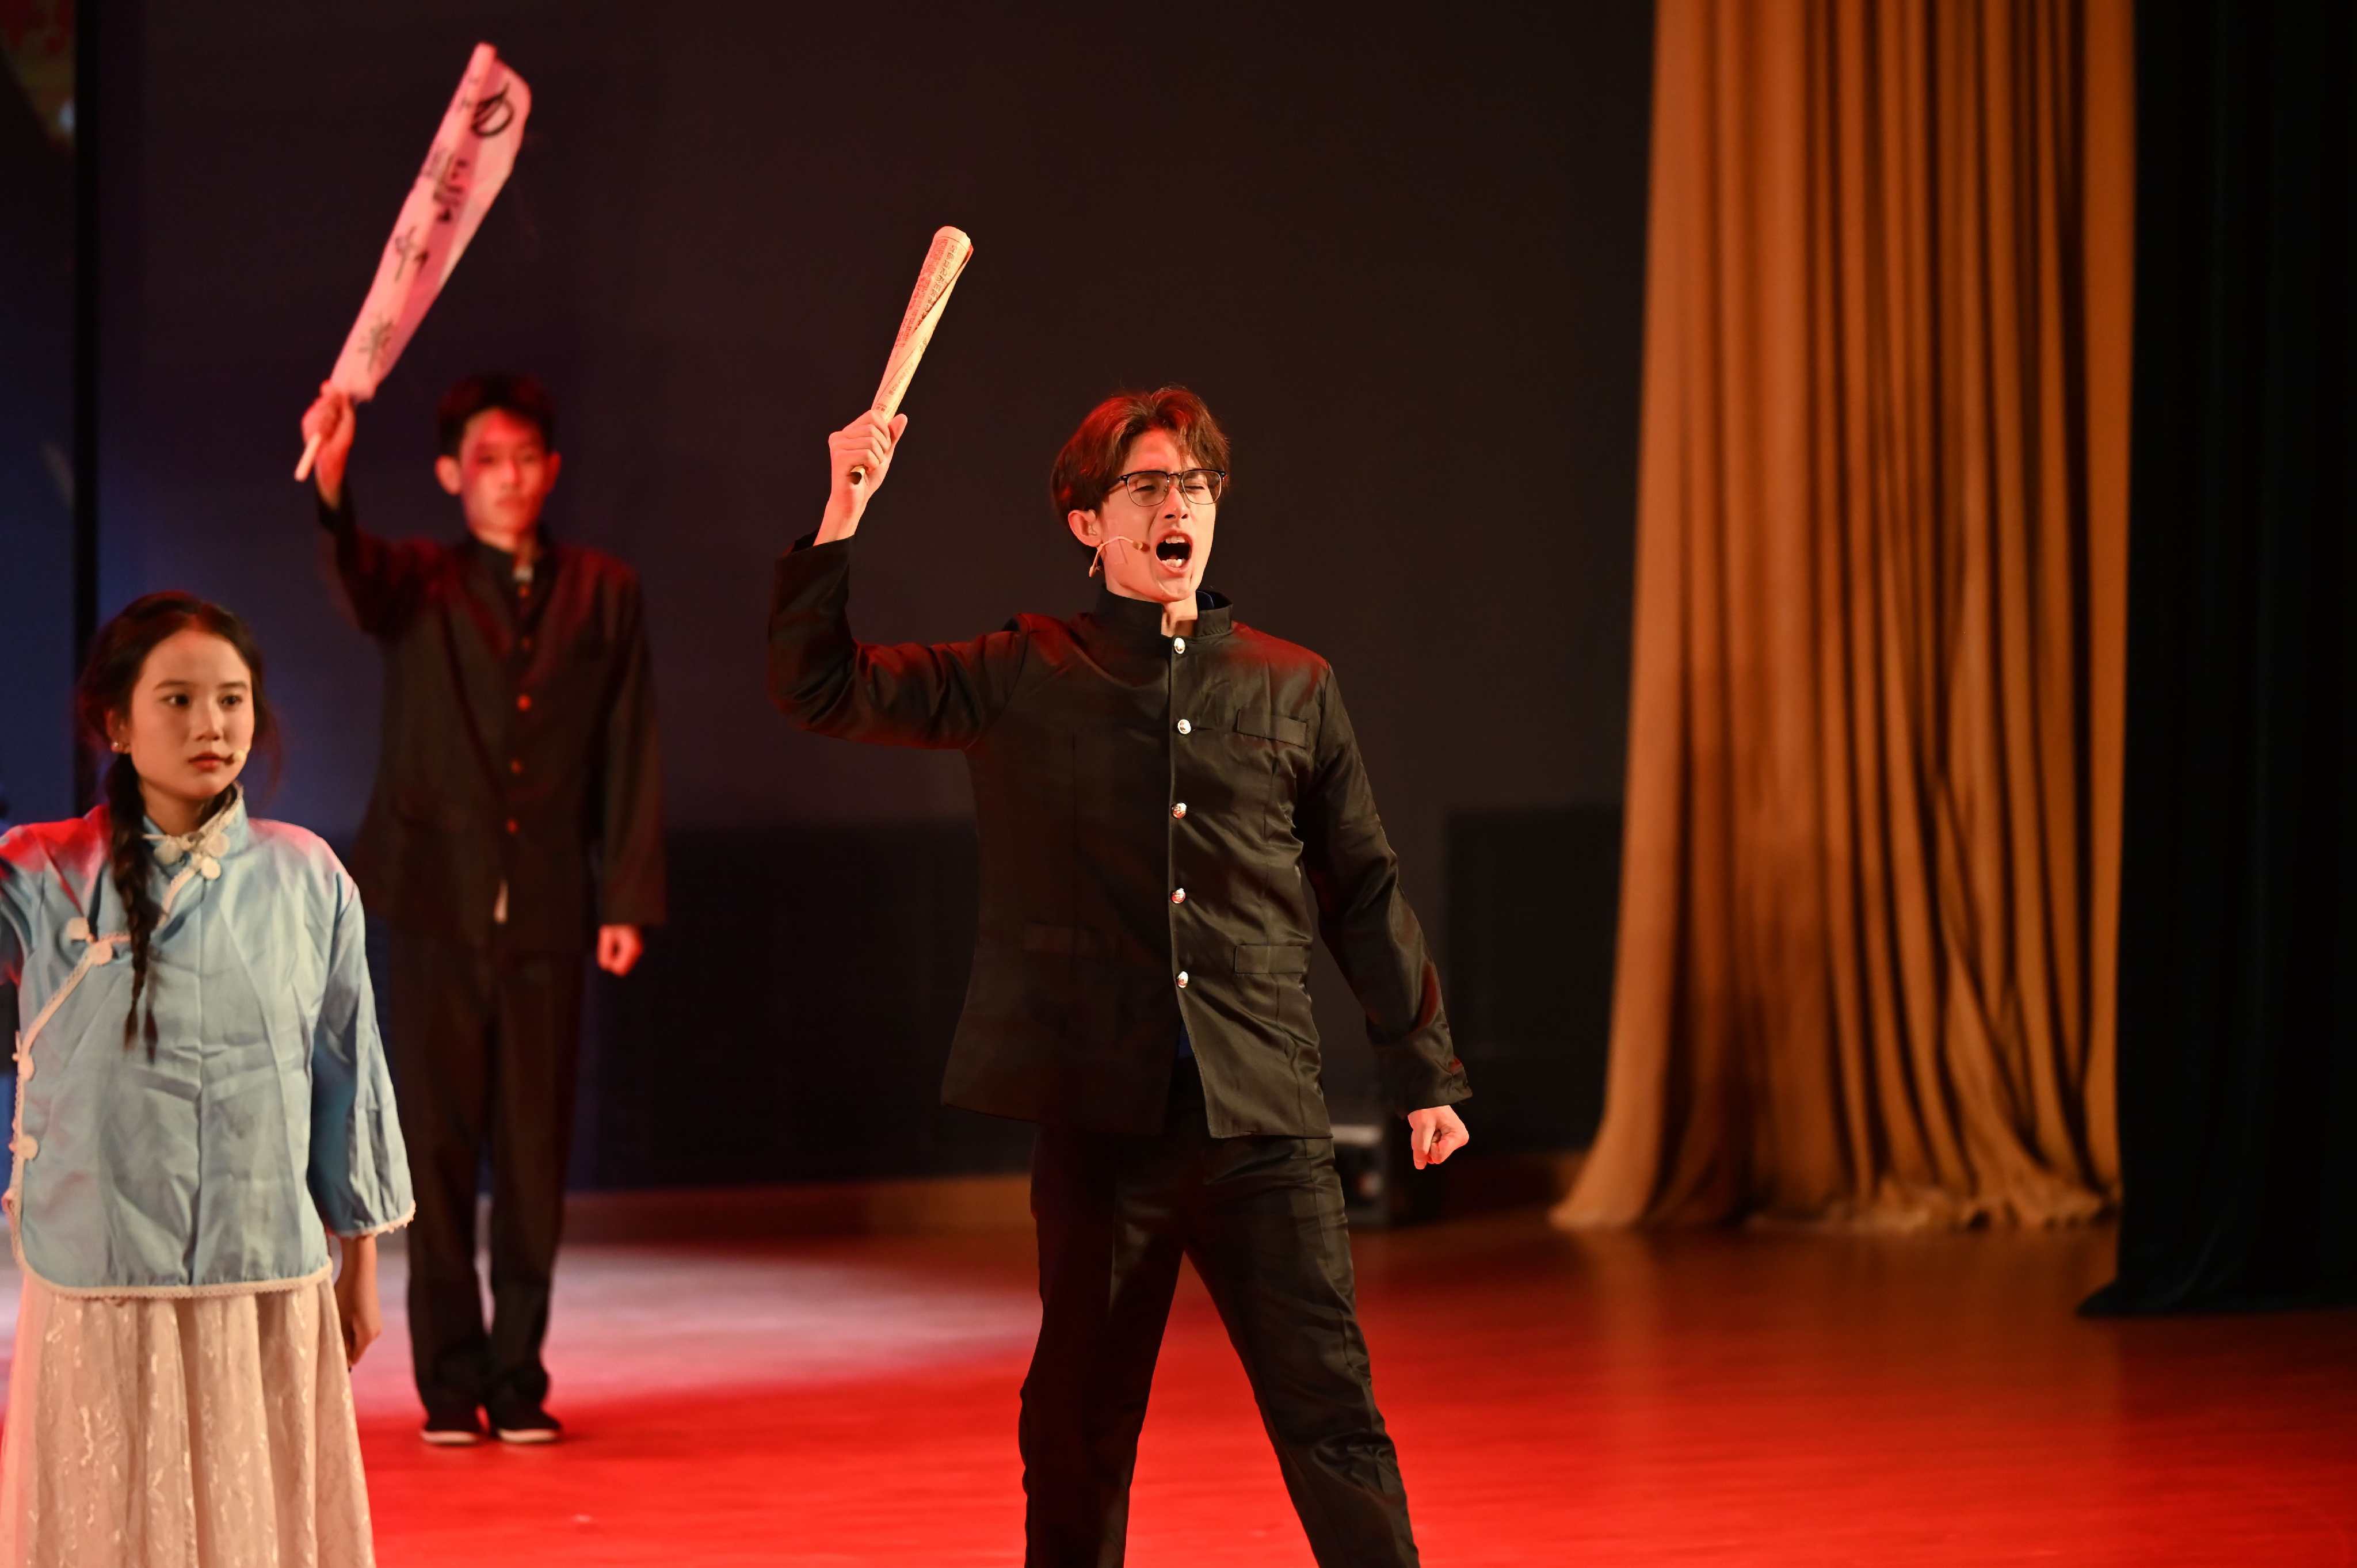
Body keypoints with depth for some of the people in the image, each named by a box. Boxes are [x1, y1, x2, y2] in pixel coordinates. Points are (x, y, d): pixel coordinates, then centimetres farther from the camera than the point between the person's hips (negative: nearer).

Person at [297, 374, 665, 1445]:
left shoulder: (604, 595, 10)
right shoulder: (419, 584, 4)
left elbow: (628, 755, 8)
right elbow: (358, 579, -20)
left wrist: (628, 898, 1)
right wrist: (330, 487, -41)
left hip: (547, 913, 1)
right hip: (438, 904, -1)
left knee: (535, 1154, 3)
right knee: (438, 1148, 1)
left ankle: (519, 1380, 12)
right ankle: (451, 1383, 8)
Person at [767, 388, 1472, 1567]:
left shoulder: (1292, 689, 11)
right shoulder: (1023, 681, 7)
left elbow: (1364, 894, 15)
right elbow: (819, 688, 2)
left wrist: (1424, 1072, 14)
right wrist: (845, 514, -8)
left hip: (1262, 1116, 0)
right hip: (1099, 1114, 0)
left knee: (1329, 1408, -4)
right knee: (1080, 1422, 9)